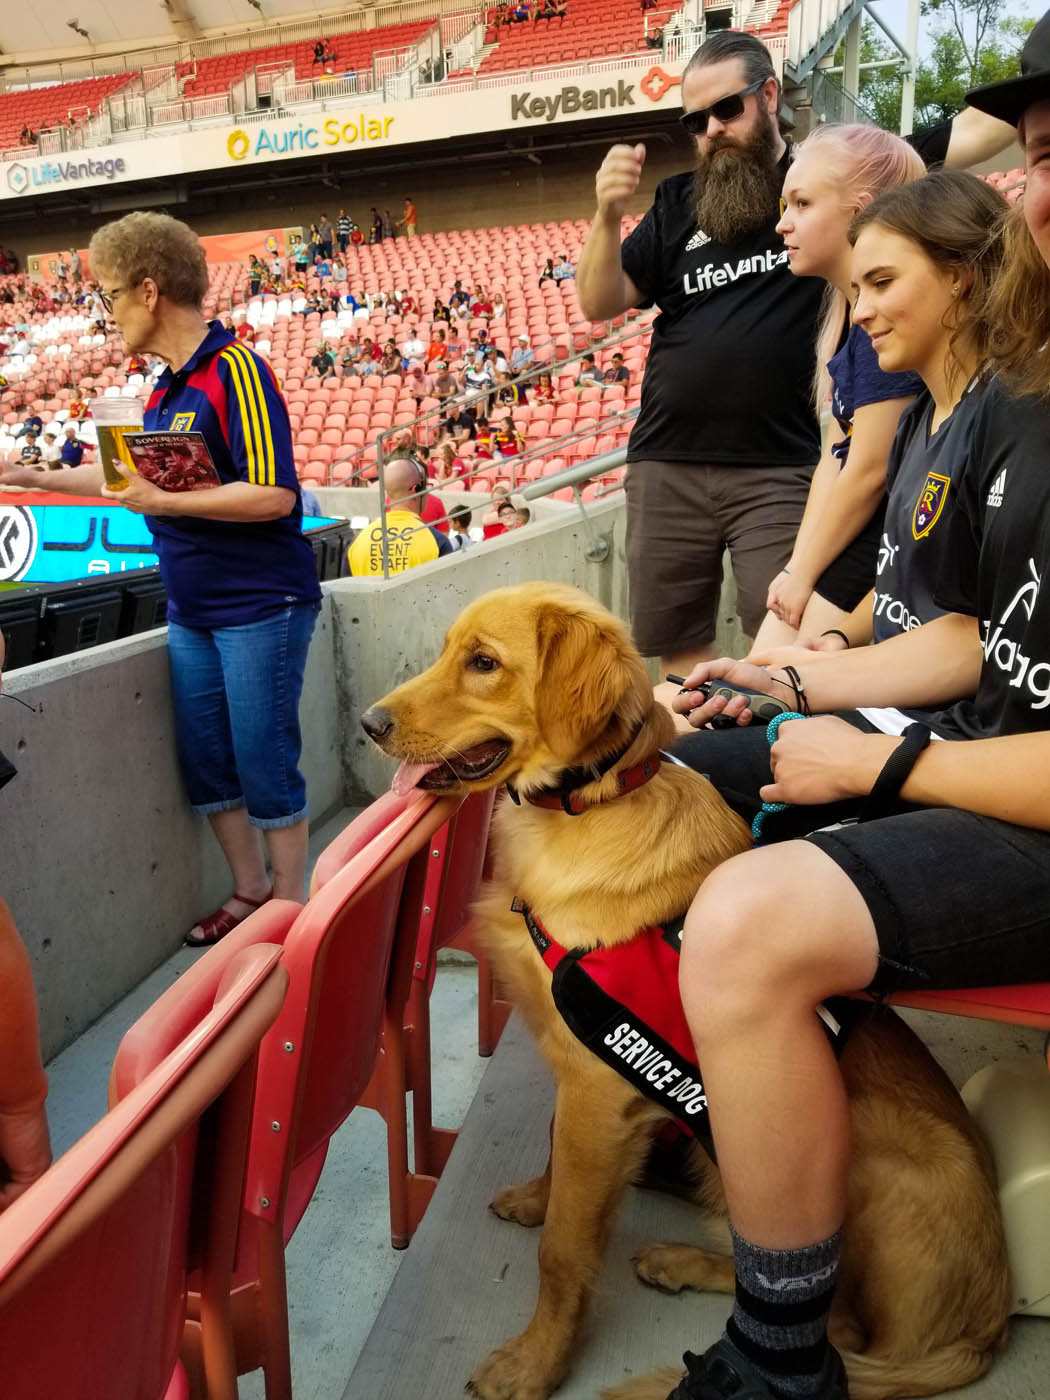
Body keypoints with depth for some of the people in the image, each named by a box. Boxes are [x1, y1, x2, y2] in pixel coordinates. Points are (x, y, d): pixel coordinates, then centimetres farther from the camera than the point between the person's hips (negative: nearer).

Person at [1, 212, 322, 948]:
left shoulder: (236, 370, -14)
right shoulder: (166, 388, 12)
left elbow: (273, 495, -23)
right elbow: (138, 475, 25)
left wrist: (164, 502, -20)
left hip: (260, 607, -8)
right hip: (192, 612, 9)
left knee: (265, 764, 1)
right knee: (206, 764, 14)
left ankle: (289, 906, 18)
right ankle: (249, 892, 30)